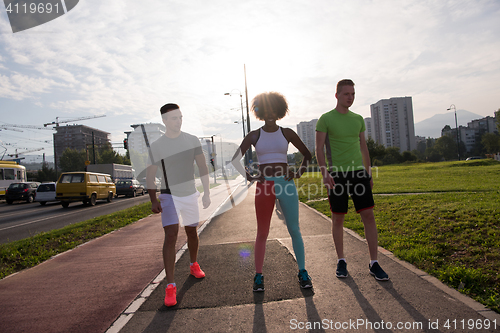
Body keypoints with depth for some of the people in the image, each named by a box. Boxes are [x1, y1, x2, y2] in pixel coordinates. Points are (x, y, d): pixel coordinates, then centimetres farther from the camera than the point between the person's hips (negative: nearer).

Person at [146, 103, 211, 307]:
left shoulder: (192, 141, 0)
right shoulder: (156, 146, -5)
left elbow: (203, 168, 2)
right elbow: (150, 175, -1)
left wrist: (206, 192, -3)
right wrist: (153, 200, -11)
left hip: (190, 194, 3)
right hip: (169, 196, -2)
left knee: (191, 231, 14)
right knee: (171, 234, -14)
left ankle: (194, 265, 40)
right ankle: (170, 286, -11)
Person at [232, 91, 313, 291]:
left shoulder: (286, 133, 7)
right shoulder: (254, 136, 5)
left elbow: (307, 154, 15)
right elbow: (235, 159, 8)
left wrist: (299, 173, 2)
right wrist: (249, 177, -3)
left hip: (286, 184, 1)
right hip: (264, 186, 0)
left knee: (294, 230, 3)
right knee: (262, 233, 4)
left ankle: (302, 272, 18)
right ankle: (258, 276, 15)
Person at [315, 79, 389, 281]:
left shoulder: (358, 119, 13)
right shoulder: (325, 119, -1)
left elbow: (363, 148, 19)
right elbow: (319, 149, -5)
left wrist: (369, 173, 15)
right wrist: (324, 173, -17)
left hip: (359, 172, 4)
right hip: (337, 174, -4)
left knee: (369, 216, -1)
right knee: (338, 219, 4)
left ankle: (374, 263, 10)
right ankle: (341, 261, 20)